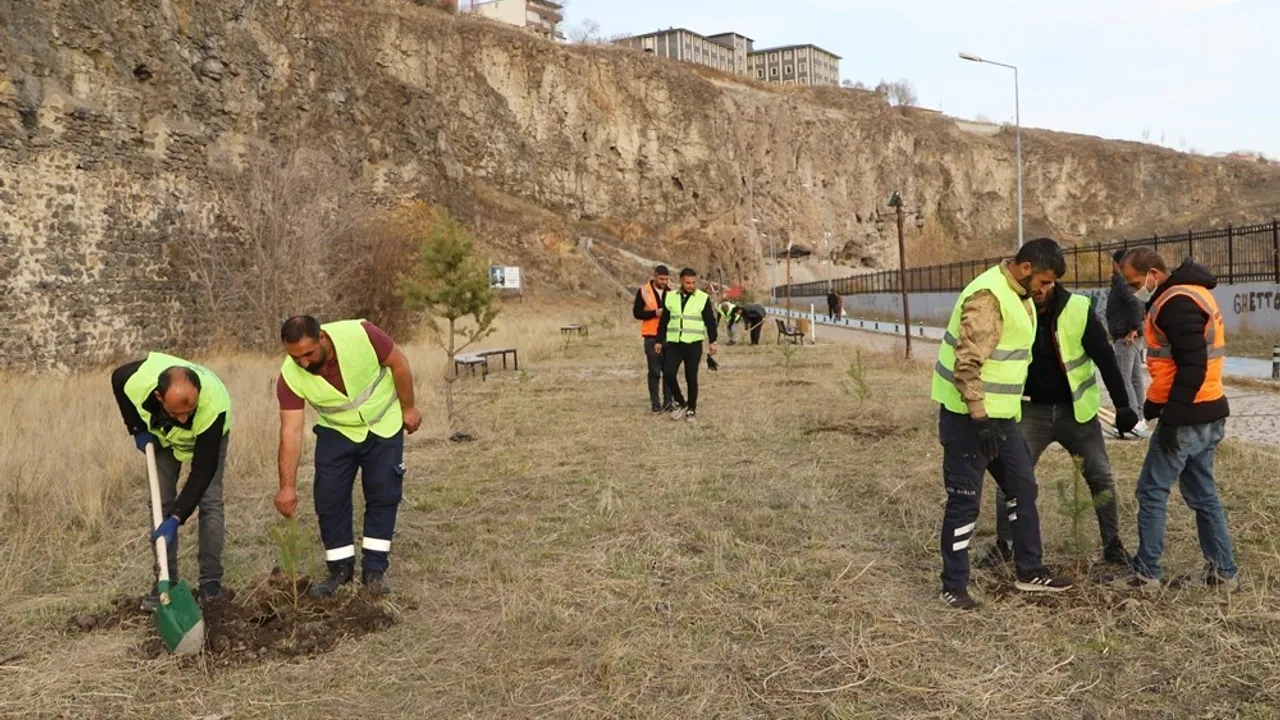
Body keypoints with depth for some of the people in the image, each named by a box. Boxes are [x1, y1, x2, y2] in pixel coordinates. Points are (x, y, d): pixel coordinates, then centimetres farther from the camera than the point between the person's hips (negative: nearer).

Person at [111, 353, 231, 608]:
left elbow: (202, 471, -39)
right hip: (162, 435, 3)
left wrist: (176, 519, -41)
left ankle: (211, 582, -3)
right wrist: (137, 428, -12)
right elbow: (117, 380, -11)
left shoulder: (213, 408, -47)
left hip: (208, 437, -3)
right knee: (161, 504, -2)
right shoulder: (136, 380, -40)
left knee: (210, 502, -12)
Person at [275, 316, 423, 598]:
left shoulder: (360, 334, -32)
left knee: (383, 495, -3)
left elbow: (398, 363, -16)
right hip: (336, 433, 2)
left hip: (383, 426, -1)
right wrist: (287, 487, -26)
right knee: (329, 499, -4)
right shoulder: (290, 377, -25)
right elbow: (291, 432, -23)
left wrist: (408, 408, -9)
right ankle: (340, 569, 12)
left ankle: (374, 569, 7)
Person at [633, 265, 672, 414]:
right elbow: (636, 313, -4)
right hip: (652, 336, -2)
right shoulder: (644, 291, -2)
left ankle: (668, 401, 13)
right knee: (654, 371, 0)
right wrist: (655, 313, -17)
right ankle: (655, 403, 7)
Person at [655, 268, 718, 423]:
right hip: (673, 344, 2)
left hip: (693, 345, -2)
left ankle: (691, 410, 14)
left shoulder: (703, 298, -1)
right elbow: (663, 321, 11)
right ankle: (679, 402, 12)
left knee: (691, 378, 1)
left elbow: (710, 322, 1)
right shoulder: (670, 297, 6)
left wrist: (712, 342, -3)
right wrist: (660, 341, 10)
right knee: (668, 373, -10)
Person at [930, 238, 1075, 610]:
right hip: (969, 416, -10)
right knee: (965, 500, -1)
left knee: (1023, 488, 16)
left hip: (1000, 414, 10)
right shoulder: (988, 296, -21)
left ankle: (1030, 572, 30)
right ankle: (954, 587, 10)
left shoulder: (1018, 294, 11)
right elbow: (967, 363, -27)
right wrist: (979, 418, -27)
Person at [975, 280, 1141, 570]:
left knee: (1101, 477, 2)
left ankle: (1113, 544, 21)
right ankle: (1004, 544, 16)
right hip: (1032, 410, 1)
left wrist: (1122, 405, -8)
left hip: (1076, 410, -1)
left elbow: (1105, 358, -9)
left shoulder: (1079, 310, -16)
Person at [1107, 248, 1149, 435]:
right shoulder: (1127, 283, 15)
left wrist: (1132, 330, -22)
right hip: (1132, 338, 10)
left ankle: (1134, 420, -12)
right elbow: (1141, 307, 21)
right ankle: (1139, 418, 17)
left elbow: (1136, 306, -28)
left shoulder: (1122, 283, -15)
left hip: (1126, 338, -10)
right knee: (1136, 379, 12)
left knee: (1122, 379, -10)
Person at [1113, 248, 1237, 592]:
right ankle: (1223, 572, 22)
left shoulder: (1176, 302, -18)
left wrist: (1172, 416, -21)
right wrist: (1155, 403, 18)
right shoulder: (1188, 294, 15)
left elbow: (1192, 366, -24)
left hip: (1187, 417, -10)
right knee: (1202, 493, 17)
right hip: (1208, 414, 10)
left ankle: (1147, 574, 7)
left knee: (1152, 491, 0)